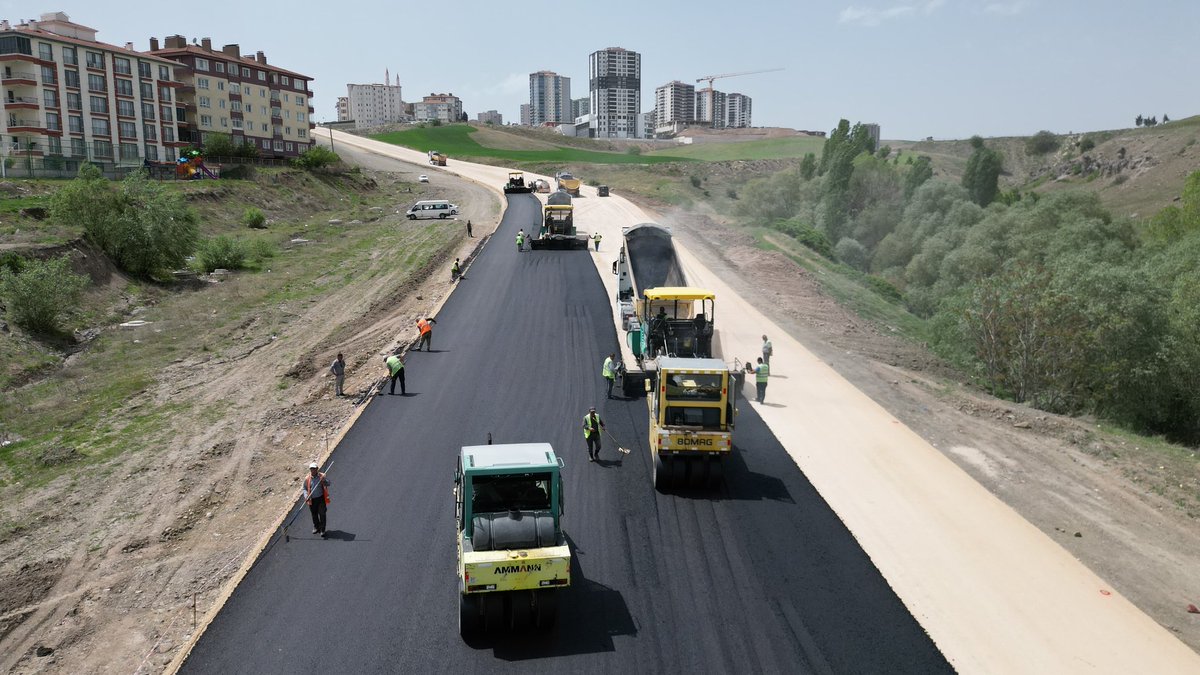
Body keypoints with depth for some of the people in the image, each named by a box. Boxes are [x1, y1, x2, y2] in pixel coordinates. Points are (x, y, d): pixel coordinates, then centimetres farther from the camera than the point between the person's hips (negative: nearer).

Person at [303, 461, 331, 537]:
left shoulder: (322, 476, -5)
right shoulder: (307, 478, -2)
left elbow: (328, 483, -5)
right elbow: (305, 488, 7)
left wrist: (324, 481, -27)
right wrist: (306, 496, -9)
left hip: (321, 498, -2)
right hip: (312, 499, 2)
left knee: (322, 514, -4)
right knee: (314, 514, 16)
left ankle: (322, 530, 5)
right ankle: (316, 527, 37)